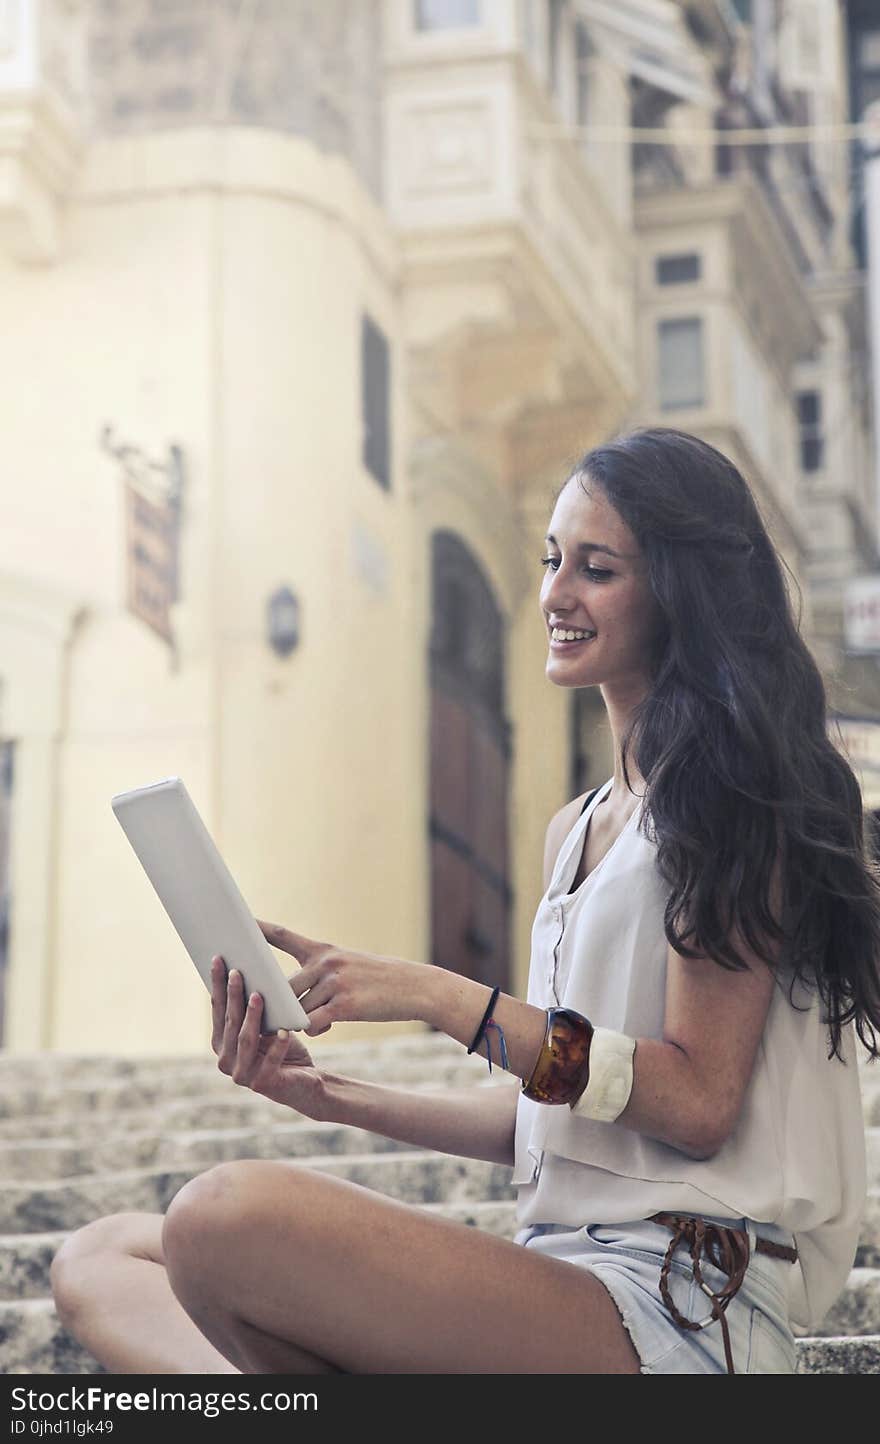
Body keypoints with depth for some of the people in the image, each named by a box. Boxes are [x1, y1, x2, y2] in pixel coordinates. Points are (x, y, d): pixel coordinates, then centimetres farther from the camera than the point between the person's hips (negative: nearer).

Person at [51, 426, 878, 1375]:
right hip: (565, 1273, 9)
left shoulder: (733, 794, -5)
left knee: (227, 1217, -31)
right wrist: (339, 1099, 7)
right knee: (97, 1262, 1)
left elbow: (699, 1102, -13)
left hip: (681, 1305, -9)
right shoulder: (576, 832, 21)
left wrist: (443, 999, -15)